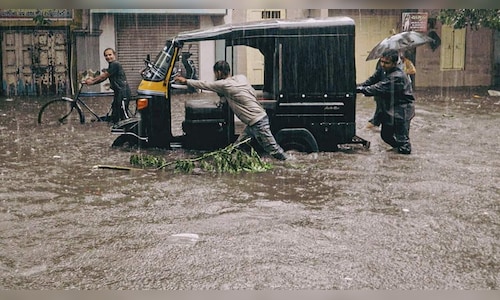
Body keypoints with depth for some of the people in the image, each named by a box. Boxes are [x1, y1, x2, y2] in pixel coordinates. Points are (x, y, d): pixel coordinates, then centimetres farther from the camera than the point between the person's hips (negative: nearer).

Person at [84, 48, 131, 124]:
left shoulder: (115, 64, -13)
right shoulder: (111, 65, 18)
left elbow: (104, 76, -10)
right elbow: (103, 77, 16)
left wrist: (92, 81, 1)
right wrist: (93, 79, 3)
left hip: (123, 92, -10)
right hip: (118, 93, 11)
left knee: (124, 116, -10)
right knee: (114, 116, 13)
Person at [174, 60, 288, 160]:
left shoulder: (224, 85, -15)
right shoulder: (241, 77, 6)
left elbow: (204, 85, -5)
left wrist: (186, 81, 9)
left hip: (258, 123, -9)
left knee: (273, 149, -2)